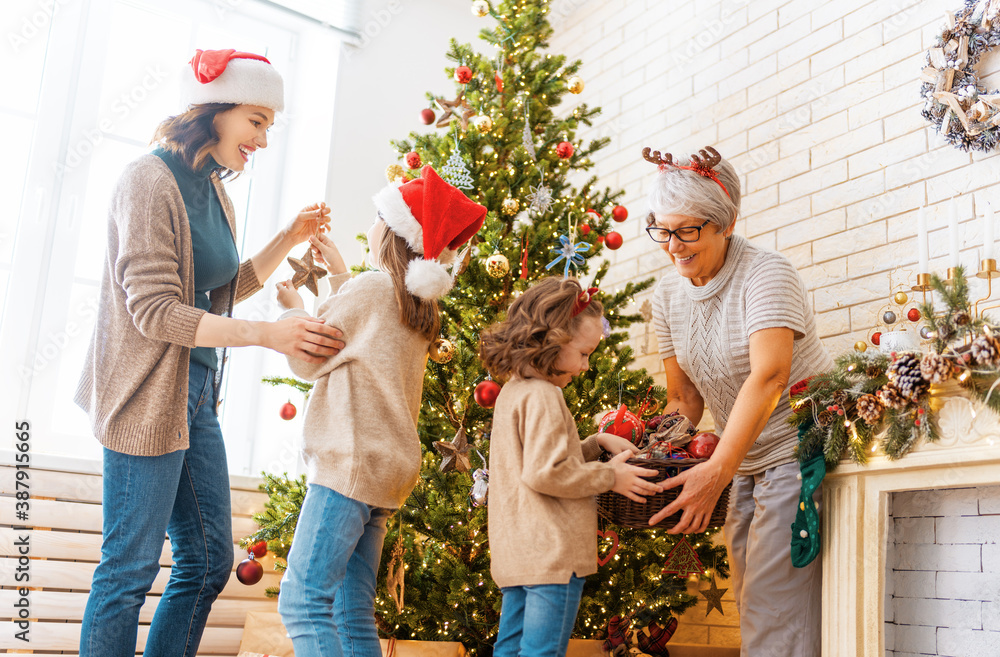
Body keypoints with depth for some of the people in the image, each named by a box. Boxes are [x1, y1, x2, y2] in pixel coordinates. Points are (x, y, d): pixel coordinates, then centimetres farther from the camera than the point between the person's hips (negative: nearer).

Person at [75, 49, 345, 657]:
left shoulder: (215, 191, 13)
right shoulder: (152, 180, -13)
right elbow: (153, 309, -19)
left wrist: (289, 239, 12)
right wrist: (268, 334, -22)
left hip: (197, 394, 9)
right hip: (149, 395, -9)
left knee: (210, 560, 12)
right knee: (130, 568, 0)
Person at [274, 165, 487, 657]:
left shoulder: (371, 288, -7)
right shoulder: (417, 306, 18)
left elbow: (309, 363, -1)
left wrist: (293, 310, 17)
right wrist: (340, 276, 33)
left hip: (350, 463, -9)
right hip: (386, 468, 9)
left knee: (302, 602, -13)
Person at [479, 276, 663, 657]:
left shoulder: (513, 390, 16)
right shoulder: (542, 396, -16)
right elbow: (545, 473, -22)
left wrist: (597, 443, 15)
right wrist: (609, 477, -12)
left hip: (517, 552, 10)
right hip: (552, 554, -10)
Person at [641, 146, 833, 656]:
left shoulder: (766, 275, -18)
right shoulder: (667, 295, 4)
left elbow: (768, 377, -31)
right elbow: (684, 398, 8)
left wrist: (716, 472, -38)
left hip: (803, 447, -7)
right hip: (745, 462, 7)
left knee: (774, 613, -11)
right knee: (749, 602, 11)